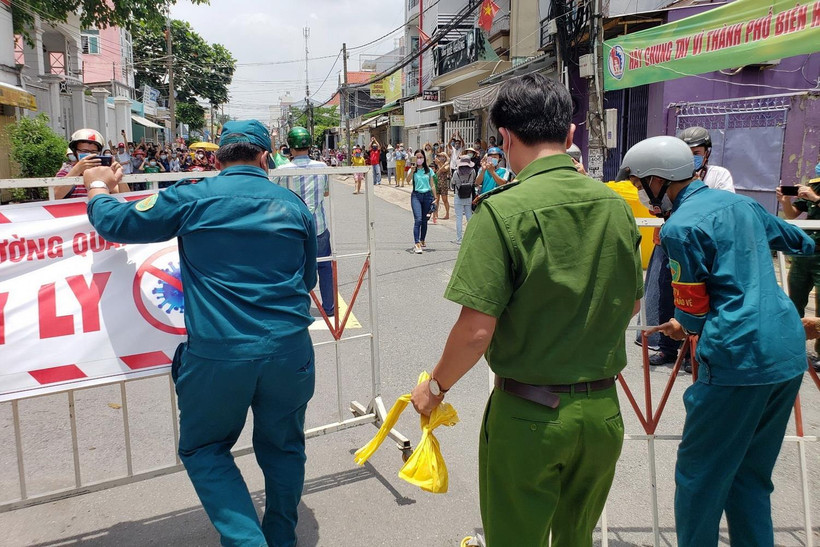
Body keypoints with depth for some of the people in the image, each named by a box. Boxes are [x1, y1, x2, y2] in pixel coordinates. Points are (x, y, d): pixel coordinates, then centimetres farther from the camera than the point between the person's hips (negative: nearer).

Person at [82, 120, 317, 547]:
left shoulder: (192, 198, -1)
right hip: (289, 350, 3)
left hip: (217, 353, -2)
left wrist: (97, 187, 29)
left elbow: (115, 223, 9)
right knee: (282, 447, 21)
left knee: (204, 450, 18)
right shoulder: (294, 205, 7)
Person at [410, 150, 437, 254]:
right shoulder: (413, 170, 3)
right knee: (418, 219, -16)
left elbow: (432, 185, 11)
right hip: (416, 195, -3)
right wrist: (412, 170, -27)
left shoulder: (429, 170, 9)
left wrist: (435, 198, 7)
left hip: (427, 195, 3)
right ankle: (417, 244, -21)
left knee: (424, 221, 10)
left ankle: (422, 241, 27)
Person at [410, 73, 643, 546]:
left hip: (528, 416, -5)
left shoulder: (503, 210, -19)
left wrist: (436, 386, -3)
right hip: (603, 410, 5)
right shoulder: (616, 205, -1)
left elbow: (476, 329, -20)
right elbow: (632, 305, 10)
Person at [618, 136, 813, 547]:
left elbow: (694, 311, -6)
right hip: (790, 354, 9)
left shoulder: (679, 227, -12)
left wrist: (683, 326, 15)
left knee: (699, 475, 4)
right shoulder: (739, 203, 12)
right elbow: (800, 241, 28)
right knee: (751, 476, 18)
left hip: (738, 359, -9)